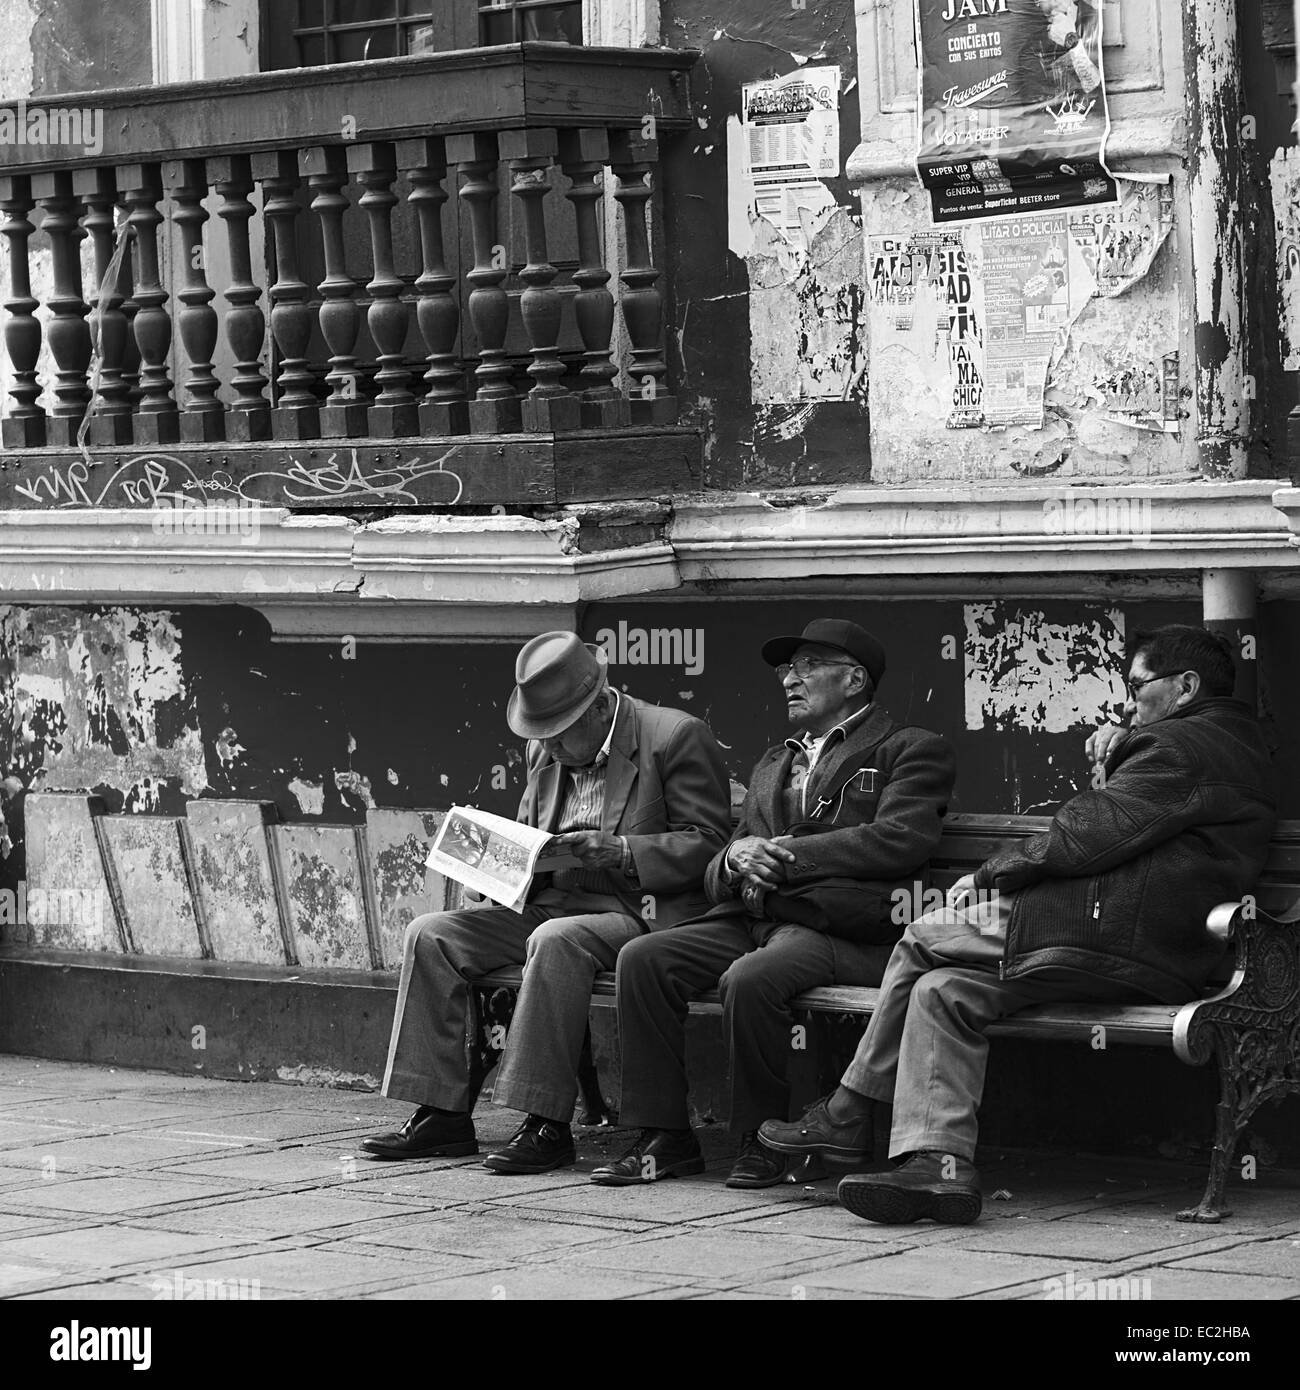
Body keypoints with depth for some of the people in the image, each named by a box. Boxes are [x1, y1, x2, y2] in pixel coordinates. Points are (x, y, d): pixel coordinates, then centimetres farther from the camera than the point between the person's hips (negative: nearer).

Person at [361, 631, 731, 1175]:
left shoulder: (676, 737, -7)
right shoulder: (546, 752, 14)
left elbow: (707, 844, -10)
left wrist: (621, 851, -23)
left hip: (640, 913, -7)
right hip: (551, 903, 7)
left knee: (555, 941, -37)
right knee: (431, 935, -9)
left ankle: (547, 1127, -33)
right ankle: (442, 1116, -11)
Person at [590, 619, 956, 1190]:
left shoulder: (913, 750, 7)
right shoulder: (774, 764, 29)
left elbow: (900, 841, -12)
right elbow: (716, 879, 22)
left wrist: (786, 854, -11)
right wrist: (738, 858, -5)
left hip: (844, 928, -7)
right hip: (753, 918, 7)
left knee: (750, 979, -34)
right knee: (643, 959, -15)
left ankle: (765, 1140, -16)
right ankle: (664, 1137, -11)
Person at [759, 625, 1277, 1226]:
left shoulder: (1180, 747, -10)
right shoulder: (1234, 743, 24)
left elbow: (1079, 841, -15)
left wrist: (988, 876, -2)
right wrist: (1114, 761, 10)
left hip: (1110, 936, -10)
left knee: (923, 940, 4)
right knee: (942, 993, 7)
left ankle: (848, 1114, 14)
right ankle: (939, 1164, -4)